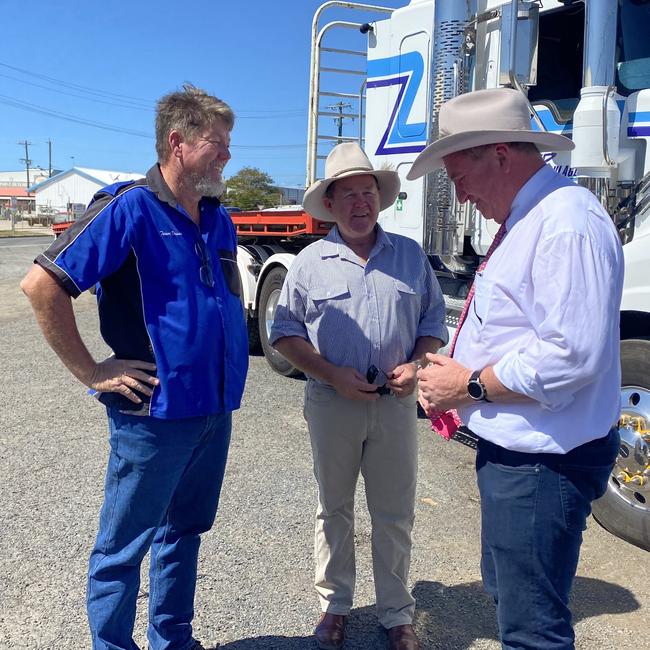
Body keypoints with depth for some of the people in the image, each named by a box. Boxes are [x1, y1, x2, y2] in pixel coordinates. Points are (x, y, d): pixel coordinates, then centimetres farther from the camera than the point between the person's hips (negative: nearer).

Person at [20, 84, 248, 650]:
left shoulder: (219, 222, 9)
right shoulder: (130, 208, -14)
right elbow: (42, 285, -18)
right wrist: (91, 373, -15)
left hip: (216, 410, 8)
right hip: (155, 413, -7)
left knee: (185, 530, 21)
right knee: (124, 546, 9)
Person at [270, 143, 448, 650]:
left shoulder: (411, 255, 6)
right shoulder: (312, 261, 1)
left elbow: (434, 321, 11)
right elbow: (285, 331, 2)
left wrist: (416, 364, -8)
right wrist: (332, 374, -11)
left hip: (396, 402, 1)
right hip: (332, 402, -1)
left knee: (395, 514, 9)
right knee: (334, 508, 13)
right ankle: (335, 604, 31)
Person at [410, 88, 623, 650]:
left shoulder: (567, 220, -21)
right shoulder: (523, 220, 12)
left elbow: (570, 356, -29)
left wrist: (470, 386, -17)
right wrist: (450, 378, 4)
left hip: (542, 463, -11)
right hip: (508, 449, 11)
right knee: (506, 593, 26)